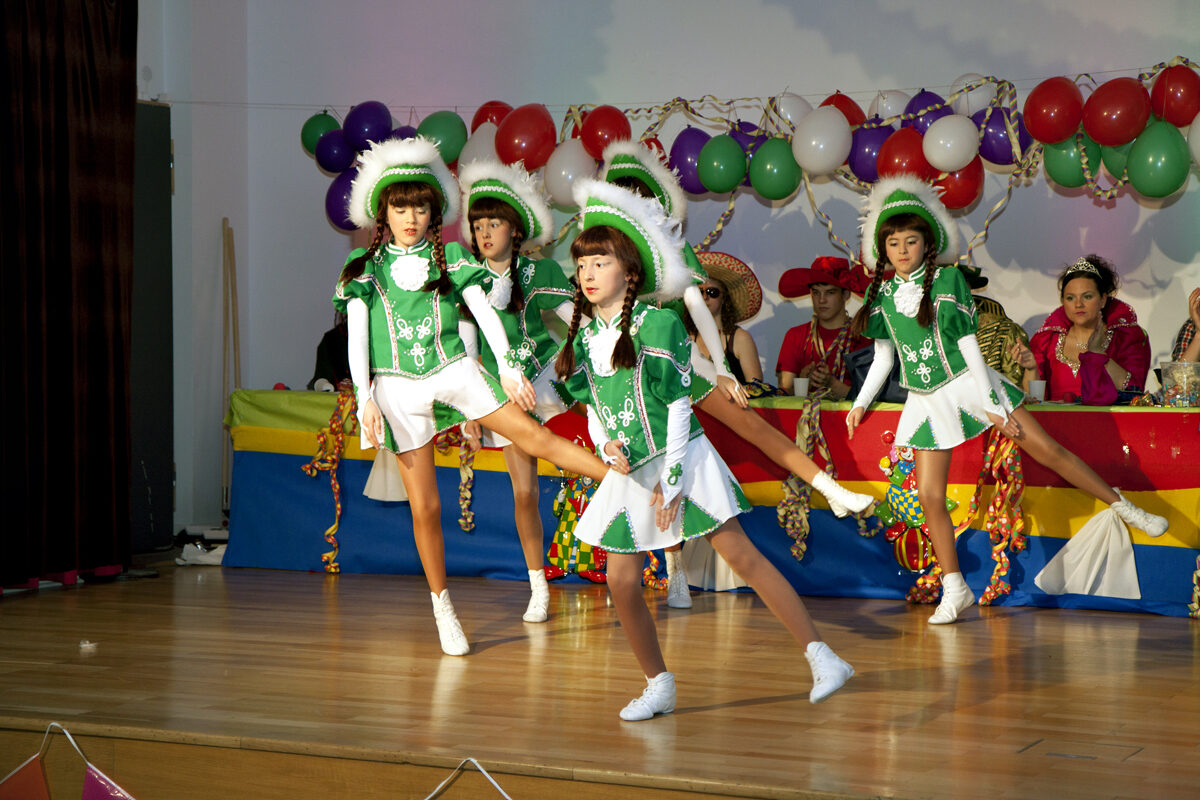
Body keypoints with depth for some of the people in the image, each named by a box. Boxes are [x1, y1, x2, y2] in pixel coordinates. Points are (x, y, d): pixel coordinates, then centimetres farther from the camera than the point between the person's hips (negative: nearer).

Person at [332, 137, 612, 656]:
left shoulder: (449, 256, 8)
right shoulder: (364, 267, 6)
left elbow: (484, 311, 5)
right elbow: (356, 337, 2)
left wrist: (508, 367, -5)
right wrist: (365, 399, -7)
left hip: (453, 370, 1)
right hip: (397, 385, -1)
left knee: (532, 434, -14)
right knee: (424, 506, 0)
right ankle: (443, 610, 11)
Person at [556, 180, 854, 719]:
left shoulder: (657, 324, -10)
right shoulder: (583, 338, 8)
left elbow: (678, 405, -11)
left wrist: (671, 478, -15)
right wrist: (607, 448, -6)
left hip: (679, 460, -6)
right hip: (629, 473, 6)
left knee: (742, 556, -9)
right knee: (620, 581, -1)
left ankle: (820, 657, -6)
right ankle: (658, 686, 15)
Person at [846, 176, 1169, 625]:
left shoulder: (946, 279, -5)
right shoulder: (881, 294, 4)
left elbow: (967, 341, -8)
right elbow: (884, 356, 13)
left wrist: (991, 404, -9)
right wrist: (861, 402, 6)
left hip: (967, 384, -3)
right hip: (926, 400, 3)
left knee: (1046, 449, -3)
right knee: (929, 496, -4)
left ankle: (1123, 508, 12)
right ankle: (955, 590, 6)